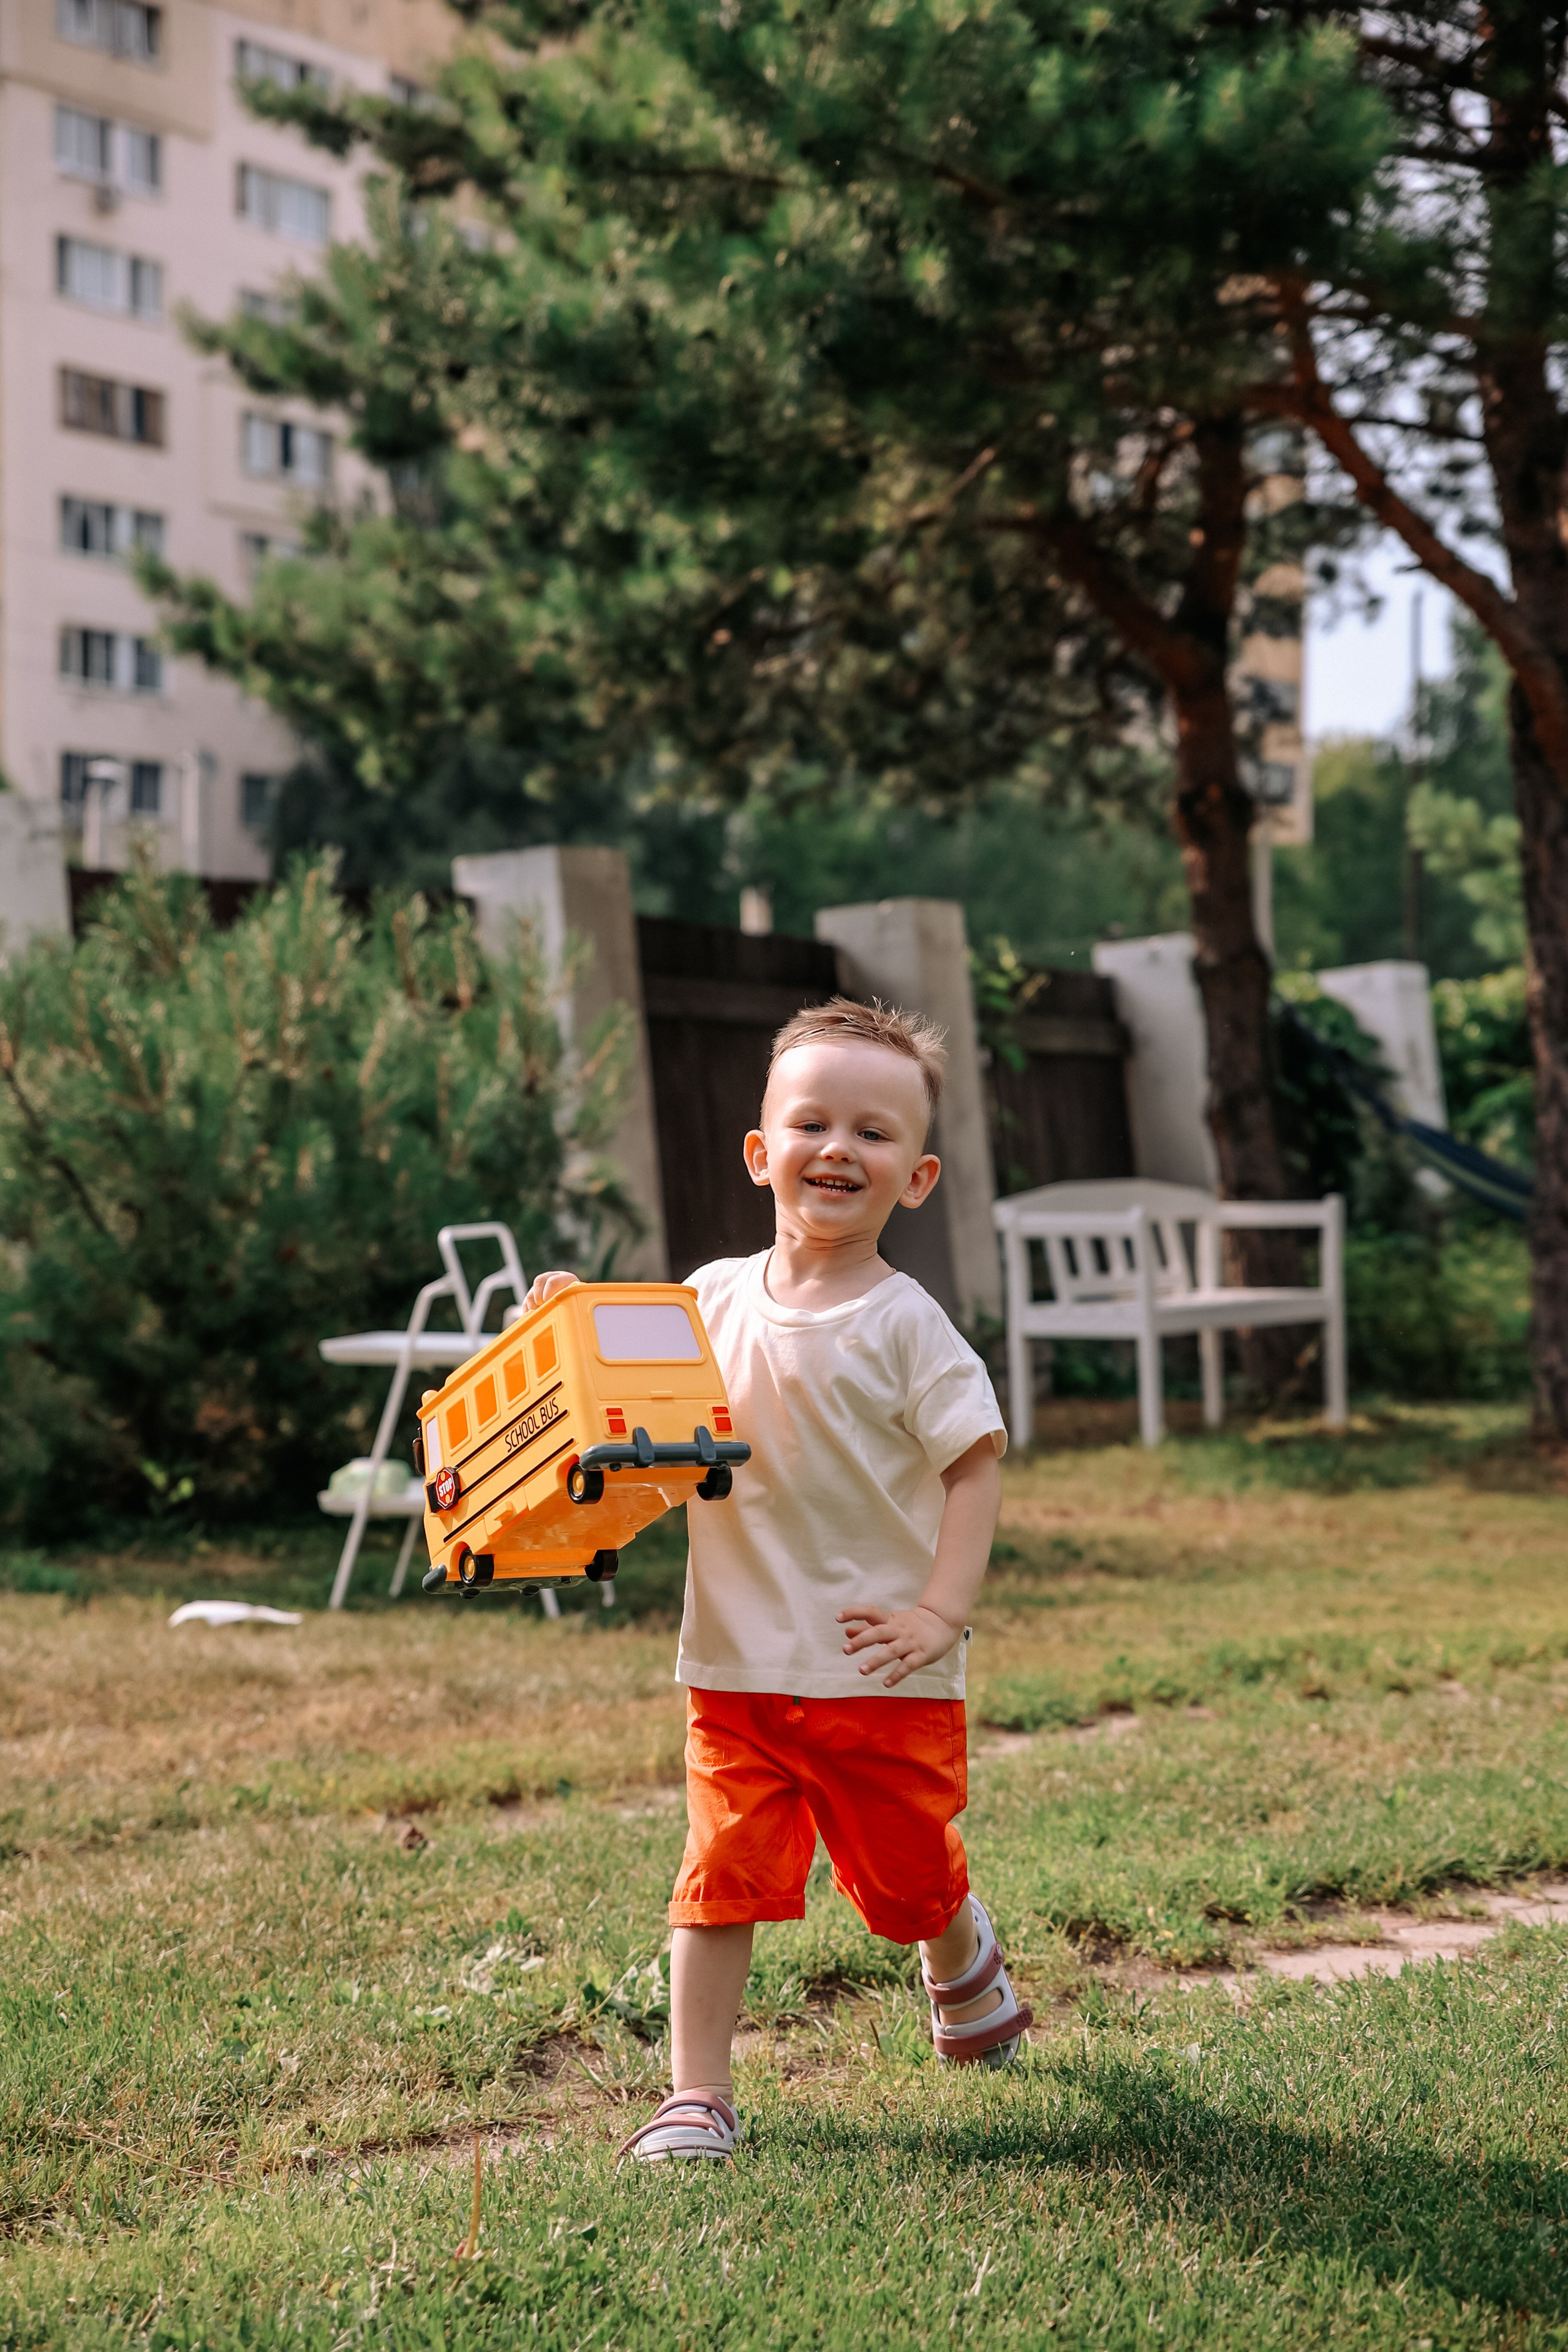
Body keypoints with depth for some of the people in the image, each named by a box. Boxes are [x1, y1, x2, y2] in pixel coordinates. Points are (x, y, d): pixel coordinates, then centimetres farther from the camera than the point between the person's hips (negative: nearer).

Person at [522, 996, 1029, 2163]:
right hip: (740, 1667, 3)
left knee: (912, 1878, 15)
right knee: (721, 1878, -3)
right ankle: (696, 2095, 6)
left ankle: (970, 1980, 47)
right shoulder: (714, 1297, 3)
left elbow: (976, 1465, -10)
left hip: (882, 1676, -2)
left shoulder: (902, 1323, -10)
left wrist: (941, 1614, -18)